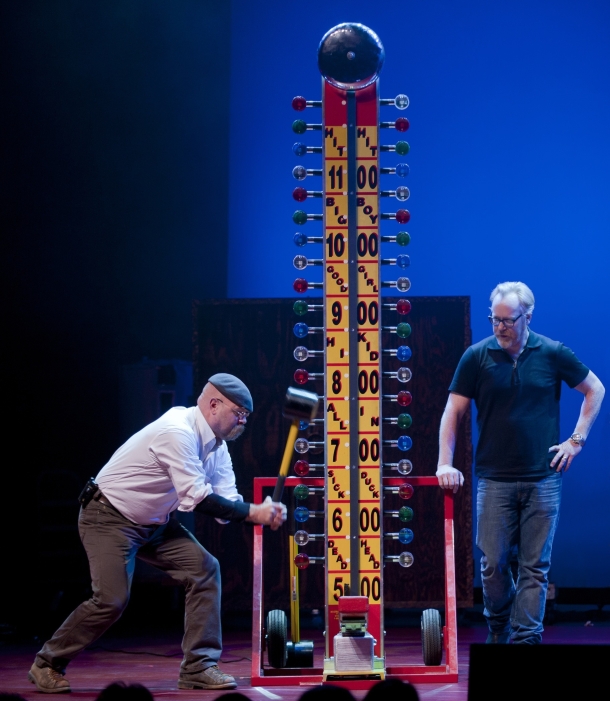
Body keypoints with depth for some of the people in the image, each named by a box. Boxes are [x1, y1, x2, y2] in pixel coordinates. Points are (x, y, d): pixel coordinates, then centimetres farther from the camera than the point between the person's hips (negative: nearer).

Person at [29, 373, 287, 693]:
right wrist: (252, 512, -29)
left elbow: (224, 502, -4)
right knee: (112, 600, -15)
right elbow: (196, 498, -32)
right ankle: (47, 664, 7)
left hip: (154, 523, 9)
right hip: (109, 519, -9)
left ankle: (197, 667, -3)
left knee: (205, 569, -7)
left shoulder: (216, 444, 1)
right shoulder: (178, 433, -28)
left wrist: (263, 511, -22)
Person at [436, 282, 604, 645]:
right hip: (494, 480, 0)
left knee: (535, 566, 1)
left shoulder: (553, 354, 0)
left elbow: (595, 390, 12)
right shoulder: (477, 356, -1)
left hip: (543, 479, 0)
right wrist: (445, 463, -7)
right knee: (493, 563, 1)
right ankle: (499, 628, 25)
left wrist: (577, 439, 6)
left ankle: (526, 639, 7)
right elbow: (454, 411, 2)